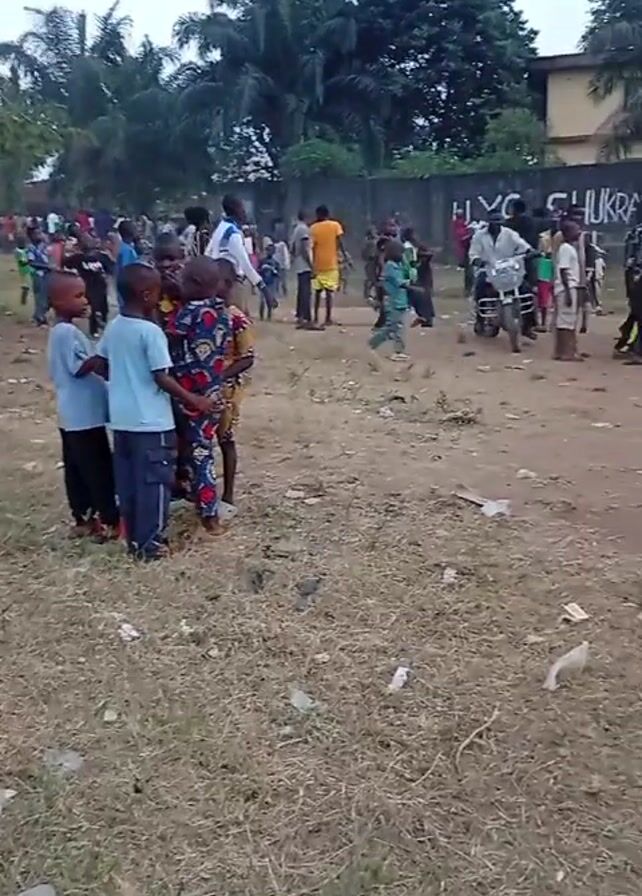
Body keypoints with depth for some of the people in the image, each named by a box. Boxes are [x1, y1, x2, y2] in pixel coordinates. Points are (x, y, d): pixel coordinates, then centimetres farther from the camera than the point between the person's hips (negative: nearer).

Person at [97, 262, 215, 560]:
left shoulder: (113, 327, 5)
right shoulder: (151, 332, -17)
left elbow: (103, 366, 13)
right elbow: (161, 378, -19)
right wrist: (193, 400, -10)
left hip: (121, 418, 8)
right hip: (150, 421, -7)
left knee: (127, 481, 15)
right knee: (153, 481, 4)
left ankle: (134, 538, 26)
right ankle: (150, 542, 11)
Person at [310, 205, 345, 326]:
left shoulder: (313, 228, 1)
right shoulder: (335, 225, -1)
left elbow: (313, 247, 0)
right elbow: (339, 243, -7)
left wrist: (313, 263, 6)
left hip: (318, 264, 2)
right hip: (331, 263, -2)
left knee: (317, 291, 12)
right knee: (329, 291, -2)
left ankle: (316, 317, 15)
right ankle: (328, 318, -5)